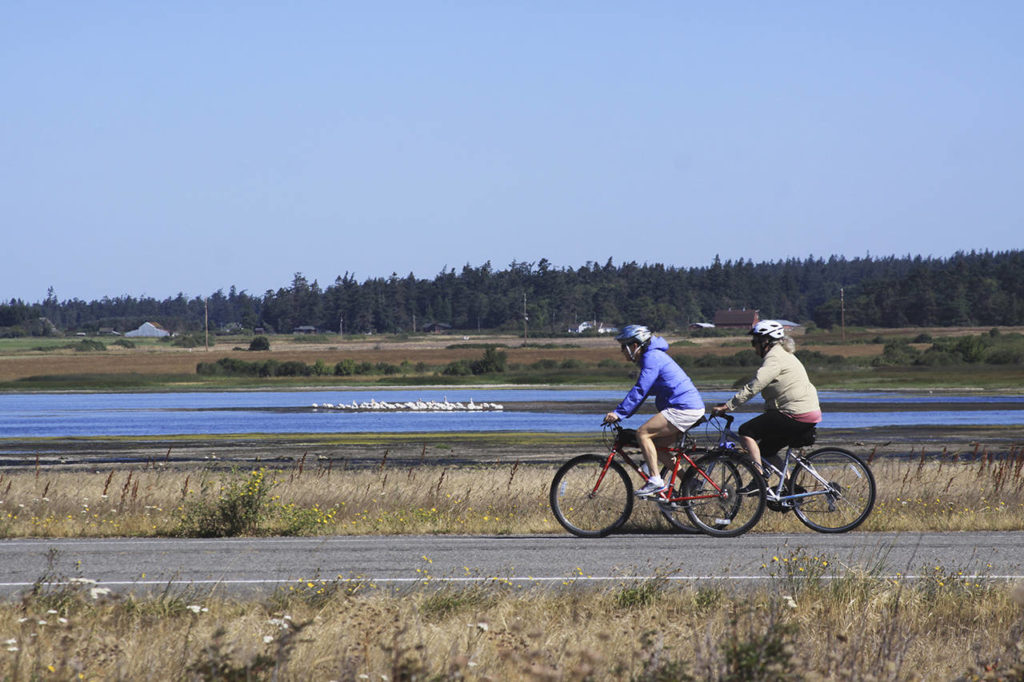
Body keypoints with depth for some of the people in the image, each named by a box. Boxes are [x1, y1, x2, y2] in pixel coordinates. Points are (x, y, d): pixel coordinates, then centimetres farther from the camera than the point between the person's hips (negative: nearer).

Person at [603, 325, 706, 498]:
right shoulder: (651, 356, 20)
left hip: (683, 408, -11)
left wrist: (618, 413, -20)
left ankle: (656, 481, -17)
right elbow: (641, 391, 24)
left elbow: (639, 391, -20)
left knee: (642, 433, -15)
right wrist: (620, 413, 18)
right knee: (657, 445, 15)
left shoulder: (652, 358, -12)